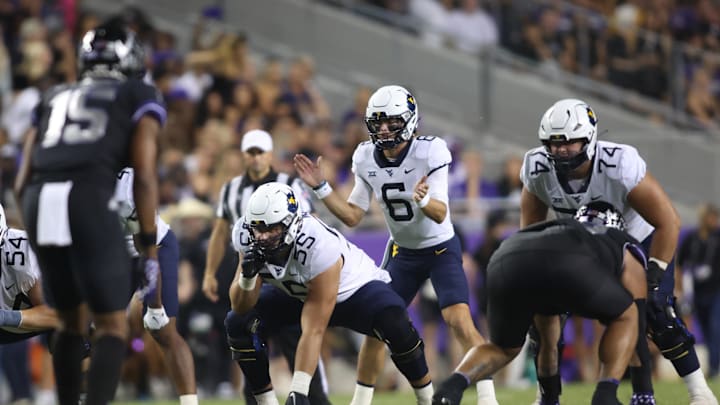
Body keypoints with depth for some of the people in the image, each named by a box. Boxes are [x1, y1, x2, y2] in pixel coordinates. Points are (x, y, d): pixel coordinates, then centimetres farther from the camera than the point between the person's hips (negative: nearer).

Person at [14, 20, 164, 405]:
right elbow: (144, 178, 6)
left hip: (39, 200, 4)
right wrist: (151, 256, 5)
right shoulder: (140, 98, 19)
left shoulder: (53, 99, 32)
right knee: (112, 329, 3)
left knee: (72, 321, 23)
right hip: (89, 199, -4)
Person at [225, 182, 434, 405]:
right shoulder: (247, 237, -25)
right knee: (239, 323, -17)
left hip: (354, 288, -5)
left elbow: (313, 331, -39)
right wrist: (247, 276, -40)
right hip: (297, 294, 5)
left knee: (393, 322, -35)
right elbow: (241, 306, -17)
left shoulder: (320, 247, -40)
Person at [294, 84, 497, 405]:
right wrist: (320, 187, -12)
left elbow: (440, 214, -28)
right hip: (403, 254, 5)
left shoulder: (429, 152, -23)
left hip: (441, 249, -5)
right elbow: (352, 216, -2)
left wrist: (422, 200, -49)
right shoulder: (367, 159, -9)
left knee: (460, 322, -19)